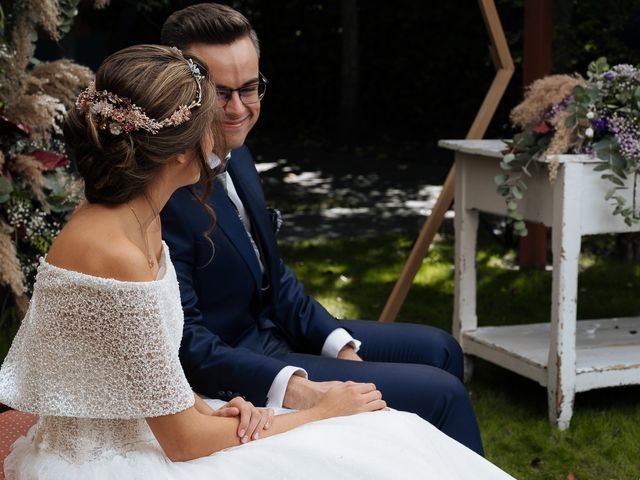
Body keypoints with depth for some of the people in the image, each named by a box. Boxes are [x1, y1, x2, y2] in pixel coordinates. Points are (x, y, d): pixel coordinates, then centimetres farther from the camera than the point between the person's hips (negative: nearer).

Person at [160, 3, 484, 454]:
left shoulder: (236, 155, 2)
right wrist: (290, 388, -32)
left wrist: (342, 348, 0)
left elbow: (274, 275, 10)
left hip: (277, 328, 9)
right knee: (441, 392, -8)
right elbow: (185, 341, -26)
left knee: (438, 349, 18)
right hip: (245, 377, -9)